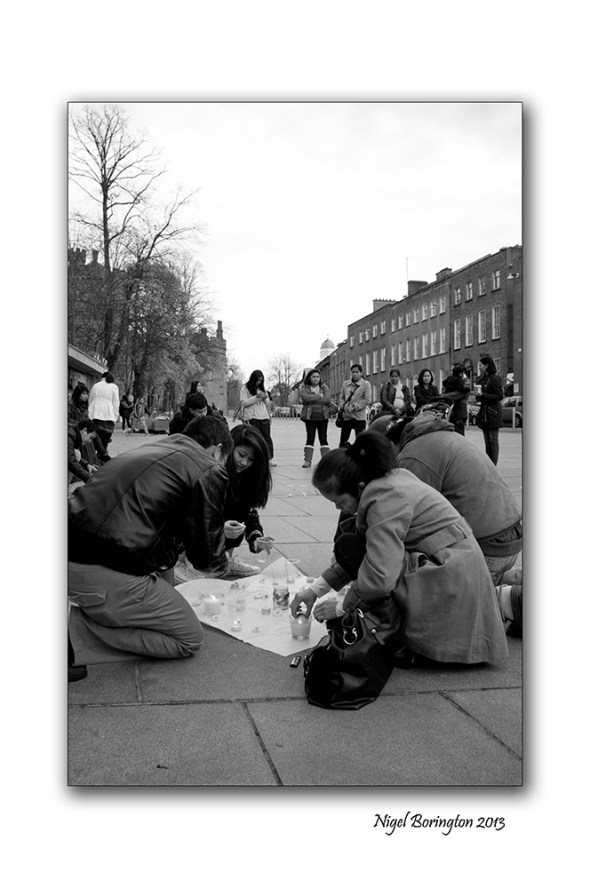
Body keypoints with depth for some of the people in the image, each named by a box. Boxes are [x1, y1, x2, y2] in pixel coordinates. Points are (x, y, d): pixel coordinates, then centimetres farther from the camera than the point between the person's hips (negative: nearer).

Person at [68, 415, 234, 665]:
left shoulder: (153, 448, 21)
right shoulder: (209, 473, -4)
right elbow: (208, 558, 0)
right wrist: (222, 565, 25)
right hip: (107, 575, -9)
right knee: (190, 639, 7)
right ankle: (84, 628, -2)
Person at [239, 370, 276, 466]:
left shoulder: (262, 388, 16)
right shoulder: (245, 388, 0)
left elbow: (267, 403, 24)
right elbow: (243, 403, -11)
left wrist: (266, 397, 3)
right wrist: (256, 397, -16)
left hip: (264, 416, 5)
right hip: (252, 417, -4)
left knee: (267, 436, 2)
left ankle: (270, 458, 7)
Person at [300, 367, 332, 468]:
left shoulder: (324, 387, 8)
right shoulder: (304, 388, 4)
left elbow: (328, 400, -7)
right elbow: (305, 397, -17)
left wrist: (313, 398, -10)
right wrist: (319, 397, -12)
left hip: (323, 416, 1)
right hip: (309, 416, -1)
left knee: (323, 438, 3)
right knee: (310, 438, 0)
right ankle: (307, 460, 4)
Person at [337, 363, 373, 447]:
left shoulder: (366, 384, -2)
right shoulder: (346, 384, 12)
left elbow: (367, 400, -9)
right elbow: (341, 397, 15)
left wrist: (356, 407, -15)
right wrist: (342, 406, -6)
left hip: (359, 417, -4)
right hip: (346, 416, 4)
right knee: (343, 441, 10)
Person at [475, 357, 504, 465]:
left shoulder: (494, 379, -10)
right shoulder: (481, 379, 14)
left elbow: (499, 396, -14)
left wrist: (483, 395, -19)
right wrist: (477, 396, 0)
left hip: (493, 412, -8)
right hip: (484, 411, 8)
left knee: (493, 440, -4)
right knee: (487, 440, 9)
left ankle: (493, 465, -2)